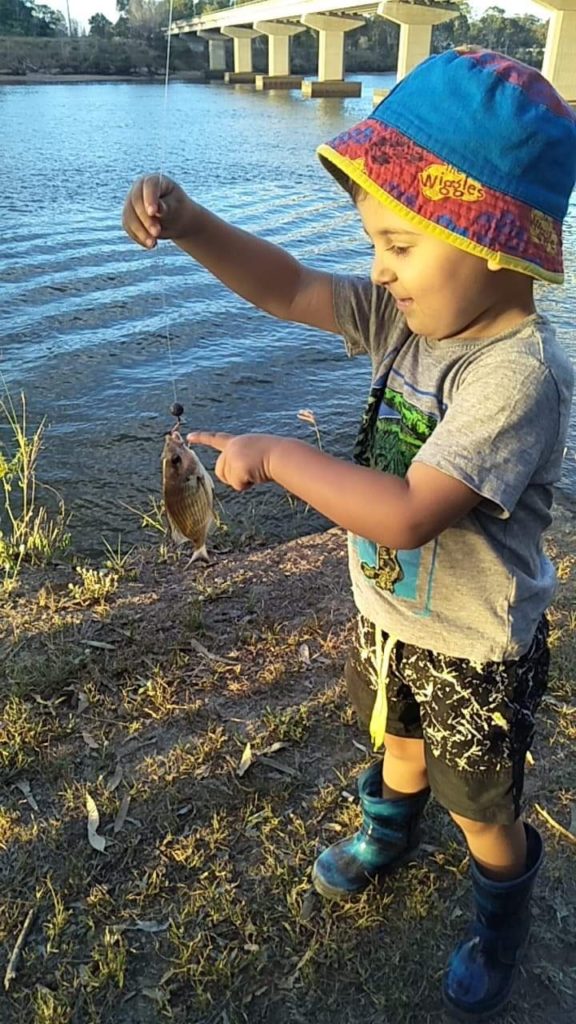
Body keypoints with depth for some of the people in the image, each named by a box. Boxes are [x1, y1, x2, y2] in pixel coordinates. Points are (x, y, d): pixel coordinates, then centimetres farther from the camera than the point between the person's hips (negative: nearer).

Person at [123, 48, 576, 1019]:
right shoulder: (409, 312, -10)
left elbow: (407, 515, -39)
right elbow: (287, 289, -6)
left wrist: (277, 456, -30)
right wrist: (188, 225, -21)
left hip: (474, 650, -6)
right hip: (388, 610, 7)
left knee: (482, 811, 19)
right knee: (400, 739, 34)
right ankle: (389, 831, 65)